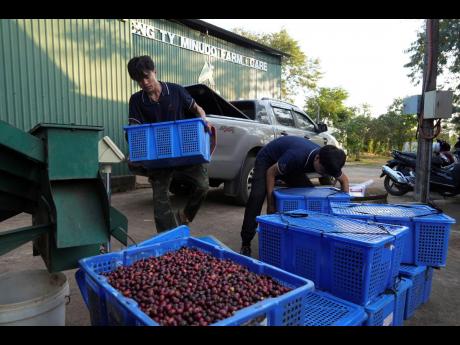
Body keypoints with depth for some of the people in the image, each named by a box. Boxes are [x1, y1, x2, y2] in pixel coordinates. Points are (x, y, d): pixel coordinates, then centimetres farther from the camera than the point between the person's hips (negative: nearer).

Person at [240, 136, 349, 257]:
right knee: (257, 195, -27)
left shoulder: (328, 161, -21)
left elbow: (344, 180, 0)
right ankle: (246, 243, -17)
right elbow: (270, 172, -28)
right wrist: (271, 202, -27)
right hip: (267, 160, -6)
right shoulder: (297, 155, -42)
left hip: (291, 166, 7)